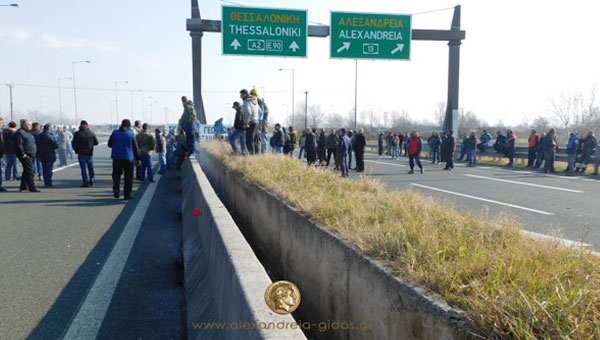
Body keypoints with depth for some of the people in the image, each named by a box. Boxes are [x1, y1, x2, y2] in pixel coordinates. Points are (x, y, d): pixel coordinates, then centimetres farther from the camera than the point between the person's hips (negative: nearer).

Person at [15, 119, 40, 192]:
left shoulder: (28, 132, 19)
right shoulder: (20, 132, -11)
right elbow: (19, 145, -18)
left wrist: (34, 153, 20)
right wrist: (23, 154, -21)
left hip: (30, 155, 10)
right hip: (25, 155, -10)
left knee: (26, 171, 14)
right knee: (29, 171, -11)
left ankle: (23, 187, 22)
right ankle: (32, 188, -11)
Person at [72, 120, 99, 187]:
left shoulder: (77, 134, -7)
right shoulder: (91, 133, -1)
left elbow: (74, 144, -7)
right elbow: (96, 142, 5)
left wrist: (76, 150, 9)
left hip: (81, 154, -2)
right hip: (89, 153, 2)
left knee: (83, 168, 0)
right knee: (91, 167, 15)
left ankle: (86, 182, -4)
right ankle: (91, 181, 20)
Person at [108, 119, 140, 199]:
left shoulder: (114, 133, 1)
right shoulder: (131, 134, -7)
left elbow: (109, 144, 11)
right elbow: (135, 148, -3)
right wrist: (138, 158, 7)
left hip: (116, 158, 3)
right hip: (128, 158, -3)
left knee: (116, 175, 17)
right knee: (128, 177, 6)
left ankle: (116, 189, -4)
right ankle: (127, 194, 8)